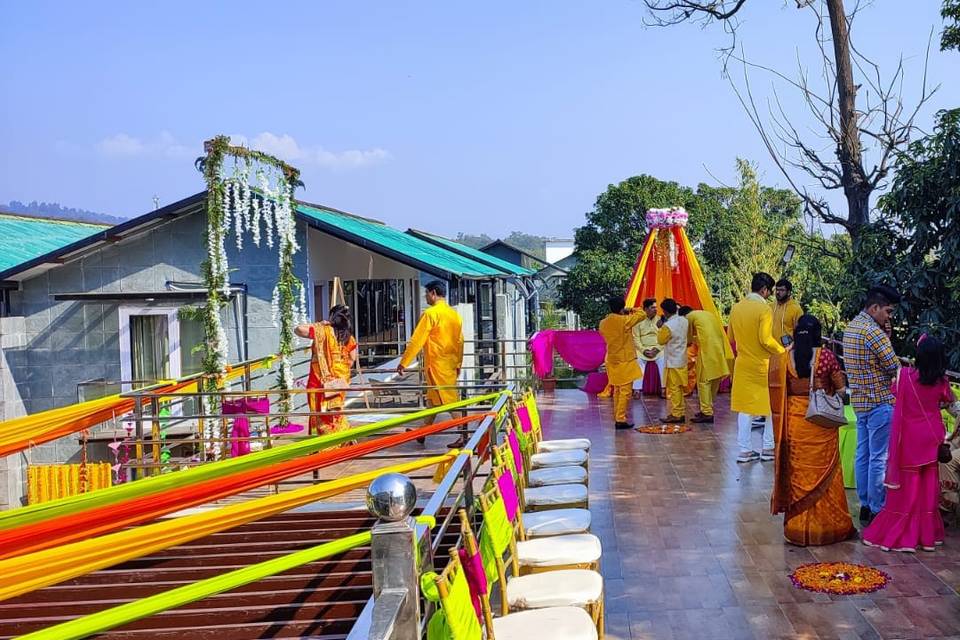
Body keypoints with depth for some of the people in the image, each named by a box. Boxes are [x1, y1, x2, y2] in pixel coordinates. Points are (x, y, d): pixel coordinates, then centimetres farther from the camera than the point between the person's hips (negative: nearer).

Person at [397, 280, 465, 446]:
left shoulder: (431, 313, -13)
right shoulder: (454, 314, 8)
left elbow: (417, 340, -13)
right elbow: (460, 341, 13)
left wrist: (404, 362, -7)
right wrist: (458, 363, 22)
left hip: (436, 363, -8)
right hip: (451, 363, 8)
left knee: (449, 399, -4)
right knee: (433, 398, 16)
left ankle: (463, 435, -5)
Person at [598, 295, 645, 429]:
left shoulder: (603, 323, 2)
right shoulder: (623, 321, -17)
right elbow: (642, 314, -6)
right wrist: (630, 310, 9)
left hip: (612, 361, 7)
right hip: (625, 361, -7)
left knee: (617, 390, 15)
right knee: (625, 391, -3)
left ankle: (617, 417, 18)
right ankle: (620, 420, -5)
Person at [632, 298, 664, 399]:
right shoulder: (639, 321, 3)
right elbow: (636, 338, -1)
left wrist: (656, 349, -14)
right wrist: (644, 350, -14)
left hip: (658, 349, 1)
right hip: (642, 349, -1)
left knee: (663, 359, -26)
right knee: (638, 360, -27)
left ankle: (663, 388, -18)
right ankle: (637, 390, -23)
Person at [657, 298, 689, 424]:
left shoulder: (668, 326, -22)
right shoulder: (684, 321, 1)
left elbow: (661, 340, -10)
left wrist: (660, 327, 0)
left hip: (673, 362, -8)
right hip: (682, 360, 8)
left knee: (674, 388, -1)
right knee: (679, 388, 15)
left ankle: (676, 415, 3)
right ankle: (681, 413, 20)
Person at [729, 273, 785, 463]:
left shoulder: (736, 307, 4)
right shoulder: (764, 309, -15)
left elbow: (731, 336, 11)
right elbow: (766, 339, -20)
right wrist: (781, 350, -6)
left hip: (742, 364, 5)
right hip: (761, 365, -5)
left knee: (745, 406, 9)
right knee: (770, 405, 11)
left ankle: (745, 450, 9)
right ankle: (768, 448, 17)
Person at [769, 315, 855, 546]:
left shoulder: (785, 358, -5)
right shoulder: (826, 357, -10)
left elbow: (780, 392, -1)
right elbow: (841, 389, -3)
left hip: (794, 420, 2)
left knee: (798, 472, 10)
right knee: (824, 472, 10)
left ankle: (798, 527, 16)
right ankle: (827, 526, 18)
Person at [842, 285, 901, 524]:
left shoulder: (851, 327, 11)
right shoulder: (873, 332, -19)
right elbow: (894, 367, -18)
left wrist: (885, 333, 3)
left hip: (860, 401, 9)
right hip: (880, 402, -9)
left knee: (863, 455, 13)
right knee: (879, 459, -2)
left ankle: (865, 506, 20)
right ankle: (877, 511, 3)